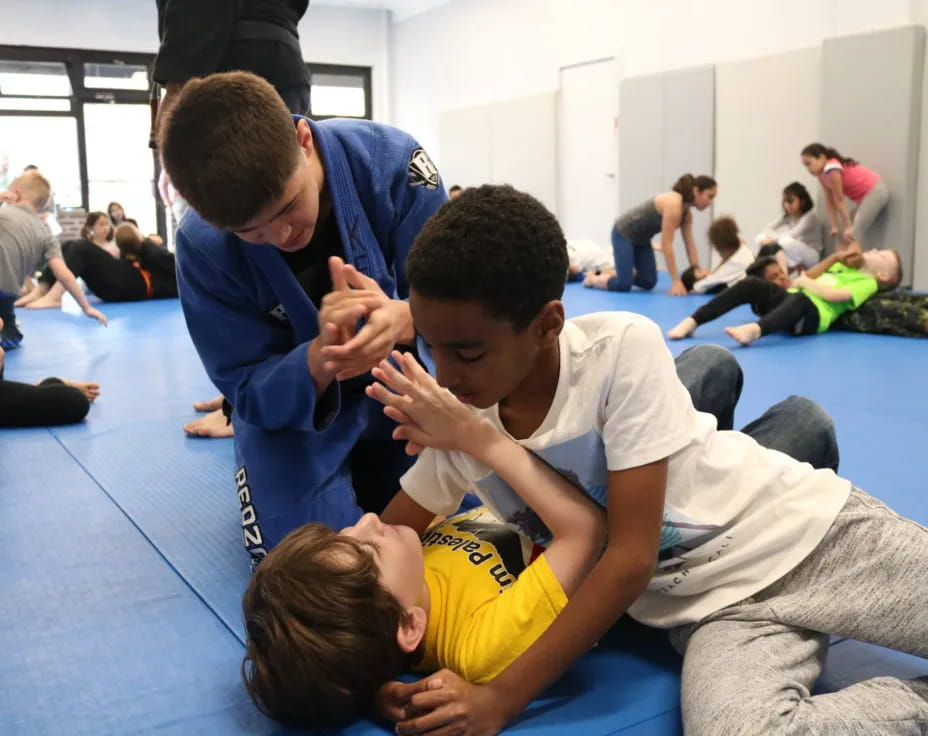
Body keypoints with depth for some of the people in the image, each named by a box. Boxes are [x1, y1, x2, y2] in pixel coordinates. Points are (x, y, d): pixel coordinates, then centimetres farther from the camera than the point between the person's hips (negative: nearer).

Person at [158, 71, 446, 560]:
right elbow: (249, 389, -19)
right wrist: (319, 359, -43)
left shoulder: (391, 162, -27)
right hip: (288, 405, -1)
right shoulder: (203, 246, -25)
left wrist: (403, 319, -45)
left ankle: (365, 463, 30)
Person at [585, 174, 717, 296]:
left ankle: (613, 273, 25)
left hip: (641, 238, 9)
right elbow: (666, 245, -30)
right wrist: (676, 281, -30)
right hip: (623, 233, -9)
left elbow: (690, 244, 1)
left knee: (649, 282, 5)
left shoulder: (686, 212, -2)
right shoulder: (673, 204, -30)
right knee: (623, 285, -17)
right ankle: (594, 279, 11)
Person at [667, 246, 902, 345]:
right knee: (752, 283, -20)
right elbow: (807, 278, 24)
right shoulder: (843, 267, 35)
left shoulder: (867, 283, 10)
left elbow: (831, 295, -7)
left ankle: (754, 330, -72)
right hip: (790, 298, 7)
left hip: (814, 313, -7)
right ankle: (693, 321, -32)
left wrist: (805, 282, 3)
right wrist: (835, 257, 22)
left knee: (799, 298, -42)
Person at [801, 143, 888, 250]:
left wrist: (848, 227, -18)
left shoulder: (831, 170, -23)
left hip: (875, 191, -10)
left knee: (853, 234, -19)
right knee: (842, 235, 5)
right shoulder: (822, 174, 5)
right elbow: (830, 201, 3)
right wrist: (835, 226, -2)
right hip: (865, 197, 10)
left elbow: (839, 200, -21)